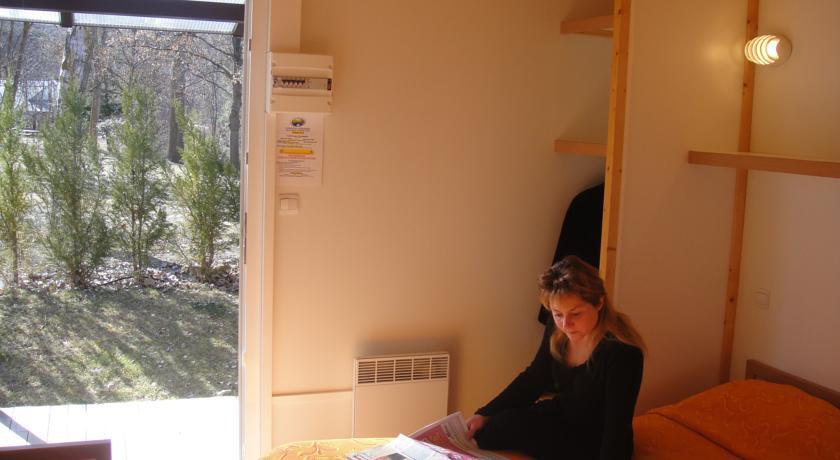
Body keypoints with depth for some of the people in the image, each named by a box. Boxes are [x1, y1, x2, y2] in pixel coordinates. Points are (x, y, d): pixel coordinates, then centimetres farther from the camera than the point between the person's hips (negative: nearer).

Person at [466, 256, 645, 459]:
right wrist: (485, 414, -7)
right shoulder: (557, 331, -8)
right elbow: (533, 378, 3)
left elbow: (617, 428, -28)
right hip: (562, 417, 6)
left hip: (594, 442, -6)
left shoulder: (622, 351, -27)